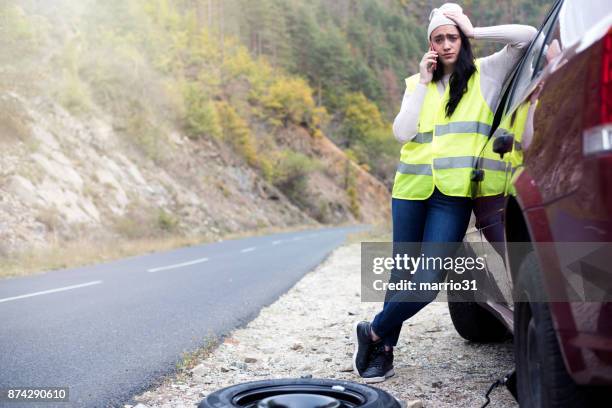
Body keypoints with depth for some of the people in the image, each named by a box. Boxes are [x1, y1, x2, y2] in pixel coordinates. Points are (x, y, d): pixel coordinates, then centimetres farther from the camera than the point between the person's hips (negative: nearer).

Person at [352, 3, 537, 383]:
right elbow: (402, 132, 0)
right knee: (402, 275, 8)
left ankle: (373, 333, 11)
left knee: (428, 281, -10)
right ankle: (383, 352, 21)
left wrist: (474, 31, 0)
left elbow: (527, 36, -5)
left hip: (454, 194, -2)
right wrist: (423, 83, 0)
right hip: (411, 188, 3)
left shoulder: (486, 74, 8)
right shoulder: (417, 84, 15)